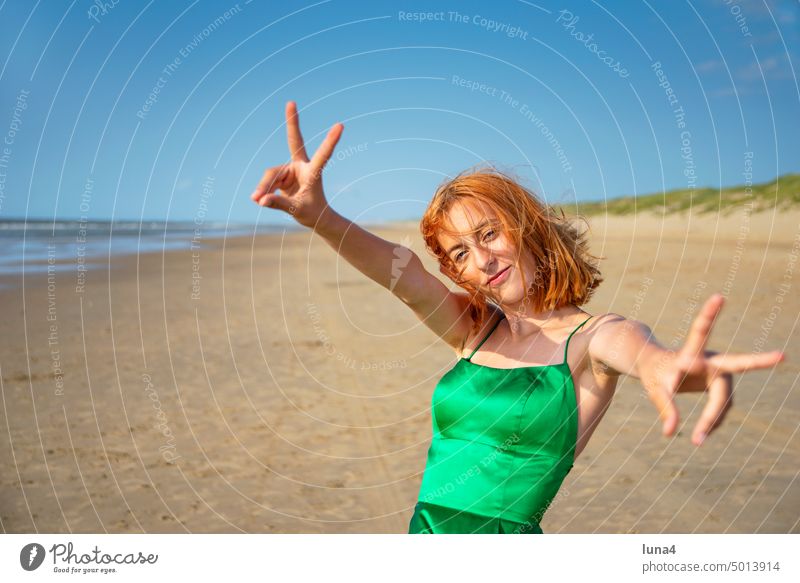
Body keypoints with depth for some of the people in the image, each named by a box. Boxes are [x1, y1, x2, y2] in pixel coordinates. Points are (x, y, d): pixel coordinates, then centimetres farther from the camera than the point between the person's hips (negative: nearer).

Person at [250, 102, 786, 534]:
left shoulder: (591, 337, -7)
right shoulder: (477, 331, 5)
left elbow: (631, 345, -31)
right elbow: (404, 273, -11)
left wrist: (662, 362, -54)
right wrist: (319, 218, -28)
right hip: (423, 535, 5)